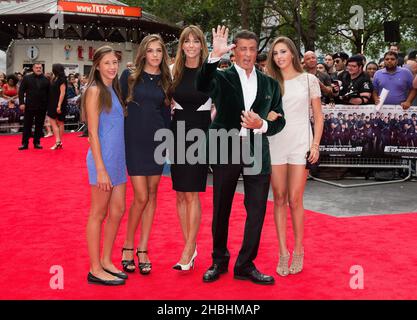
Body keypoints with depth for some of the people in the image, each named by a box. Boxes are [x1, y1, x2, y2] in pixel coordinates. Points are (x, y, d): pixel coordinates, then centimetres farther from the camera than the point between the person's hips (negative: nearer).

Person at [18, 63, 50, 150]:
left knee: (39, 125, 6)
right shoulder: (27, 78, 4)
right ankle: (25, 143, 9)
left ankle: (37, 142, 16)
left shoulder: (46, 80, 6)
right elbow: (21, 91, 2)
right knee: (27, 125, 3)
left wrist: (48, 105, -1)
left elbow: (48, 93, 5)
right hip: (29, 106, -1)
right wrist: (21, 103, -7)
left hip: (42, 107, 1)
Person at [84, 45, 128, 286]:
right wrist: (100, 169, -18)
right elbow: (93, 132, -14)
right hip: (103, 159, -8)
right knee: (98, 214, 0)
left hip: (118, 159, 8)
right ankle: (95, 270, 10)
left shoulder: (114, 90, 13)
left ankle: (106, 261, 24)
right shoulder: (95, 91, -9)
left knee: (118, 211, 11)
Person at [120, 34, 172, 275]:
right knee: (141, 196, -8)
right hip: (134, 140, -3)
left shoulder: (166, 81, 9)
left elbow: (166, 114, 11)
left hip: (157, 140, 3)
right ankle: (128, 247, 12)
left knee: (152, 194, 5)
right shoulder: (129, 76, 0)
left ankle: (143, 249, 14)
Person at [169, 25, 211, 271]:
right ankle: (191, 246, 18)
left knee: (191, 194, -6)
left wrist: (210, 124, -9)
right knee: (180, 194, 6)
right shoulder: (174, 71, 7)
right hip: (178, 133, 4)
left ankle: (188, 249, 2)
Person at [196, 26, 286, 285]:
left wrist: (262, 125, -11)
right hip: (225, 152, -2)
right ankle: (219, 261, 28)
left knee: (257, 210, 4)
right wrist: (215, 56, -33)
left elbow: (280, 120, 9)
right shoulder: (222, 78, 0)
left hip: (257, 153, 2)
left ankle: (246, 265, 18)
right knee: (221, 210, 10)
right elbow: (203, 85, -22)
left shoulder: (270, 84, 9)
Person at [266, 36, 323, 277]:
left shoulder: (308, 80, 6)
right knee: (279, 199, 4)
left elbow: (318, 116, 5)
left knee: (295, 200, -3)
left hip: (300, 144, -2)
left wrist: (315, 145, -2)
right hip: (275, 144, 2)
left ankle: (298, 251, 11)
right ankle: (283, 252, 12)